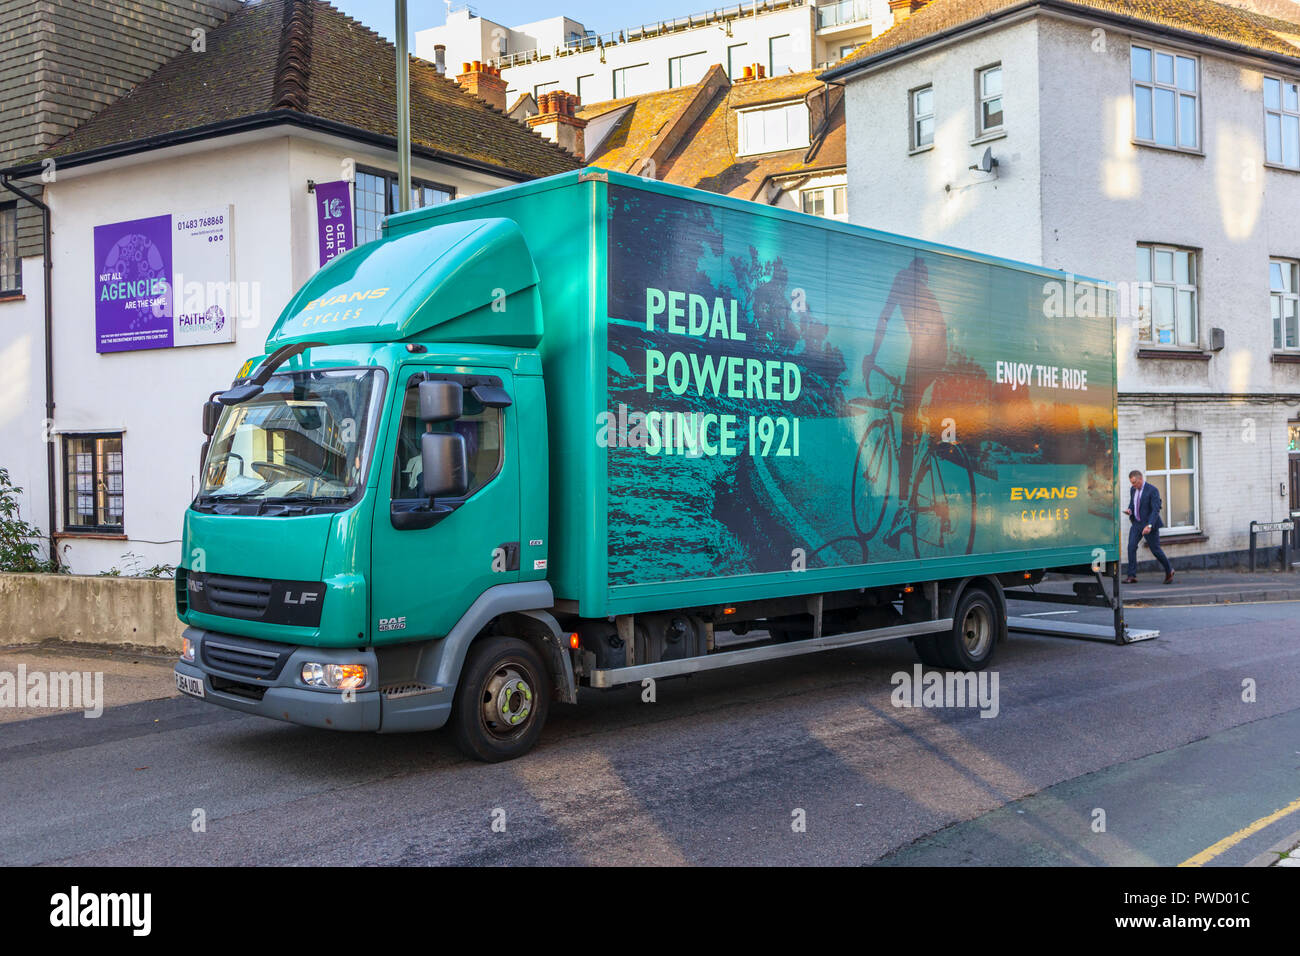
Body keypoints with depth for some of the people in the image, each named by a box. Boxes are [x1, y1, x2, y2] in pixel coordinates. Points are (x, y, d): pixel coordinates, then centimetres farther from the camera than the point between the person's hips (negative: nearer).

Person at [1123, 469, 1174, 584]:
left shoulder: (1152, 490, -17)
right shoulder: (1133, 490, 6)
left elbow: (1156, 510, -22)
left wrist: (1149, 526, -33)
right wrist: (1129, 510, -5)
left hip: (1149, 524, -6)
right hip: (1136, 523, 6)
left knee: (1155, 550, 3)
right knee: (1131, 546, -11)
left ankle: (1169, 570, 28)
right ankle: (1132, 576, -12)